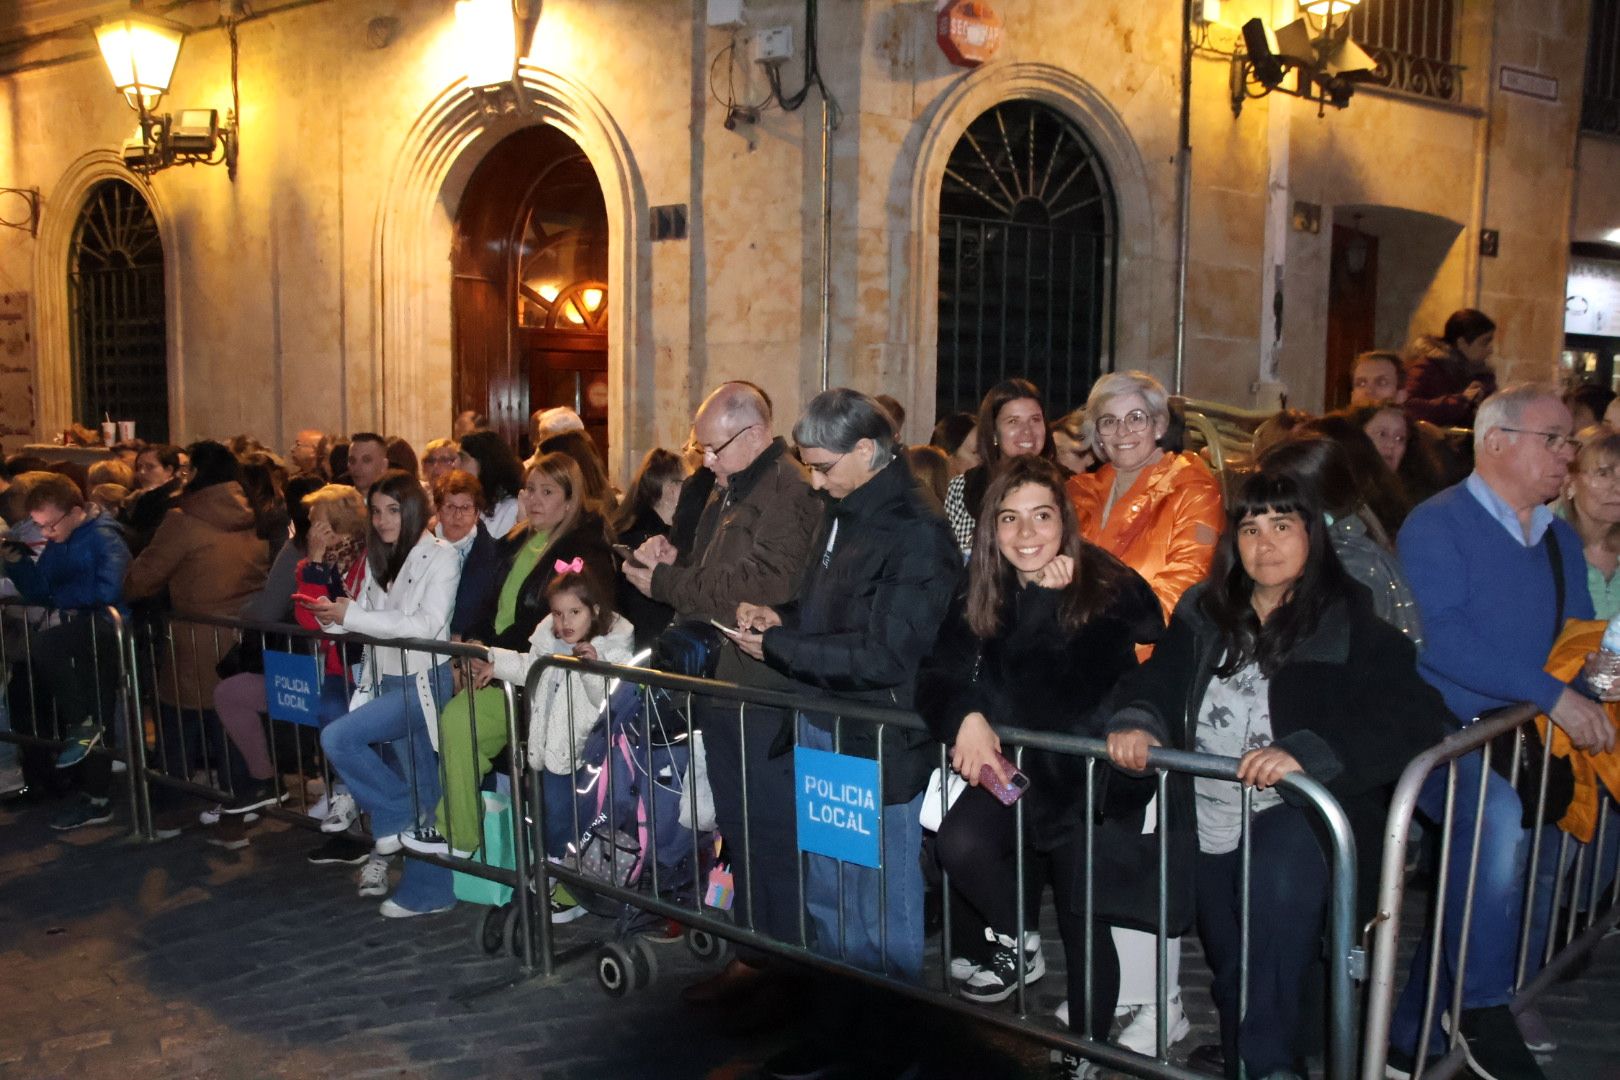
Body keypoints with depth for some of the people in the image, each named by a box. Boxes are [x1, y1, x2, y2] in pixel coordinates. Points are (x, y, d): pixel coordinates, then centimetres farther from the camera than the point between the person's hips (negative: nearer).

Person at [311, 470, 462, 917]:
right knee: (420, 791, 10)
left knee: (337, 737, -21)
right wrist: (333, 615, -10)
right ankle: (430, 892, 18)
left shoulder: (440, 556, -8)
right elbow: (364, 620, 12)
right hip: (386, 682, 7)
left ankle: (397, 816, -2)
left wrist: (352, 615, -20)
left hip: (424, 681, -7)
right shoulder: (377, 559, 14)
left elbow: (428, 625, -19)